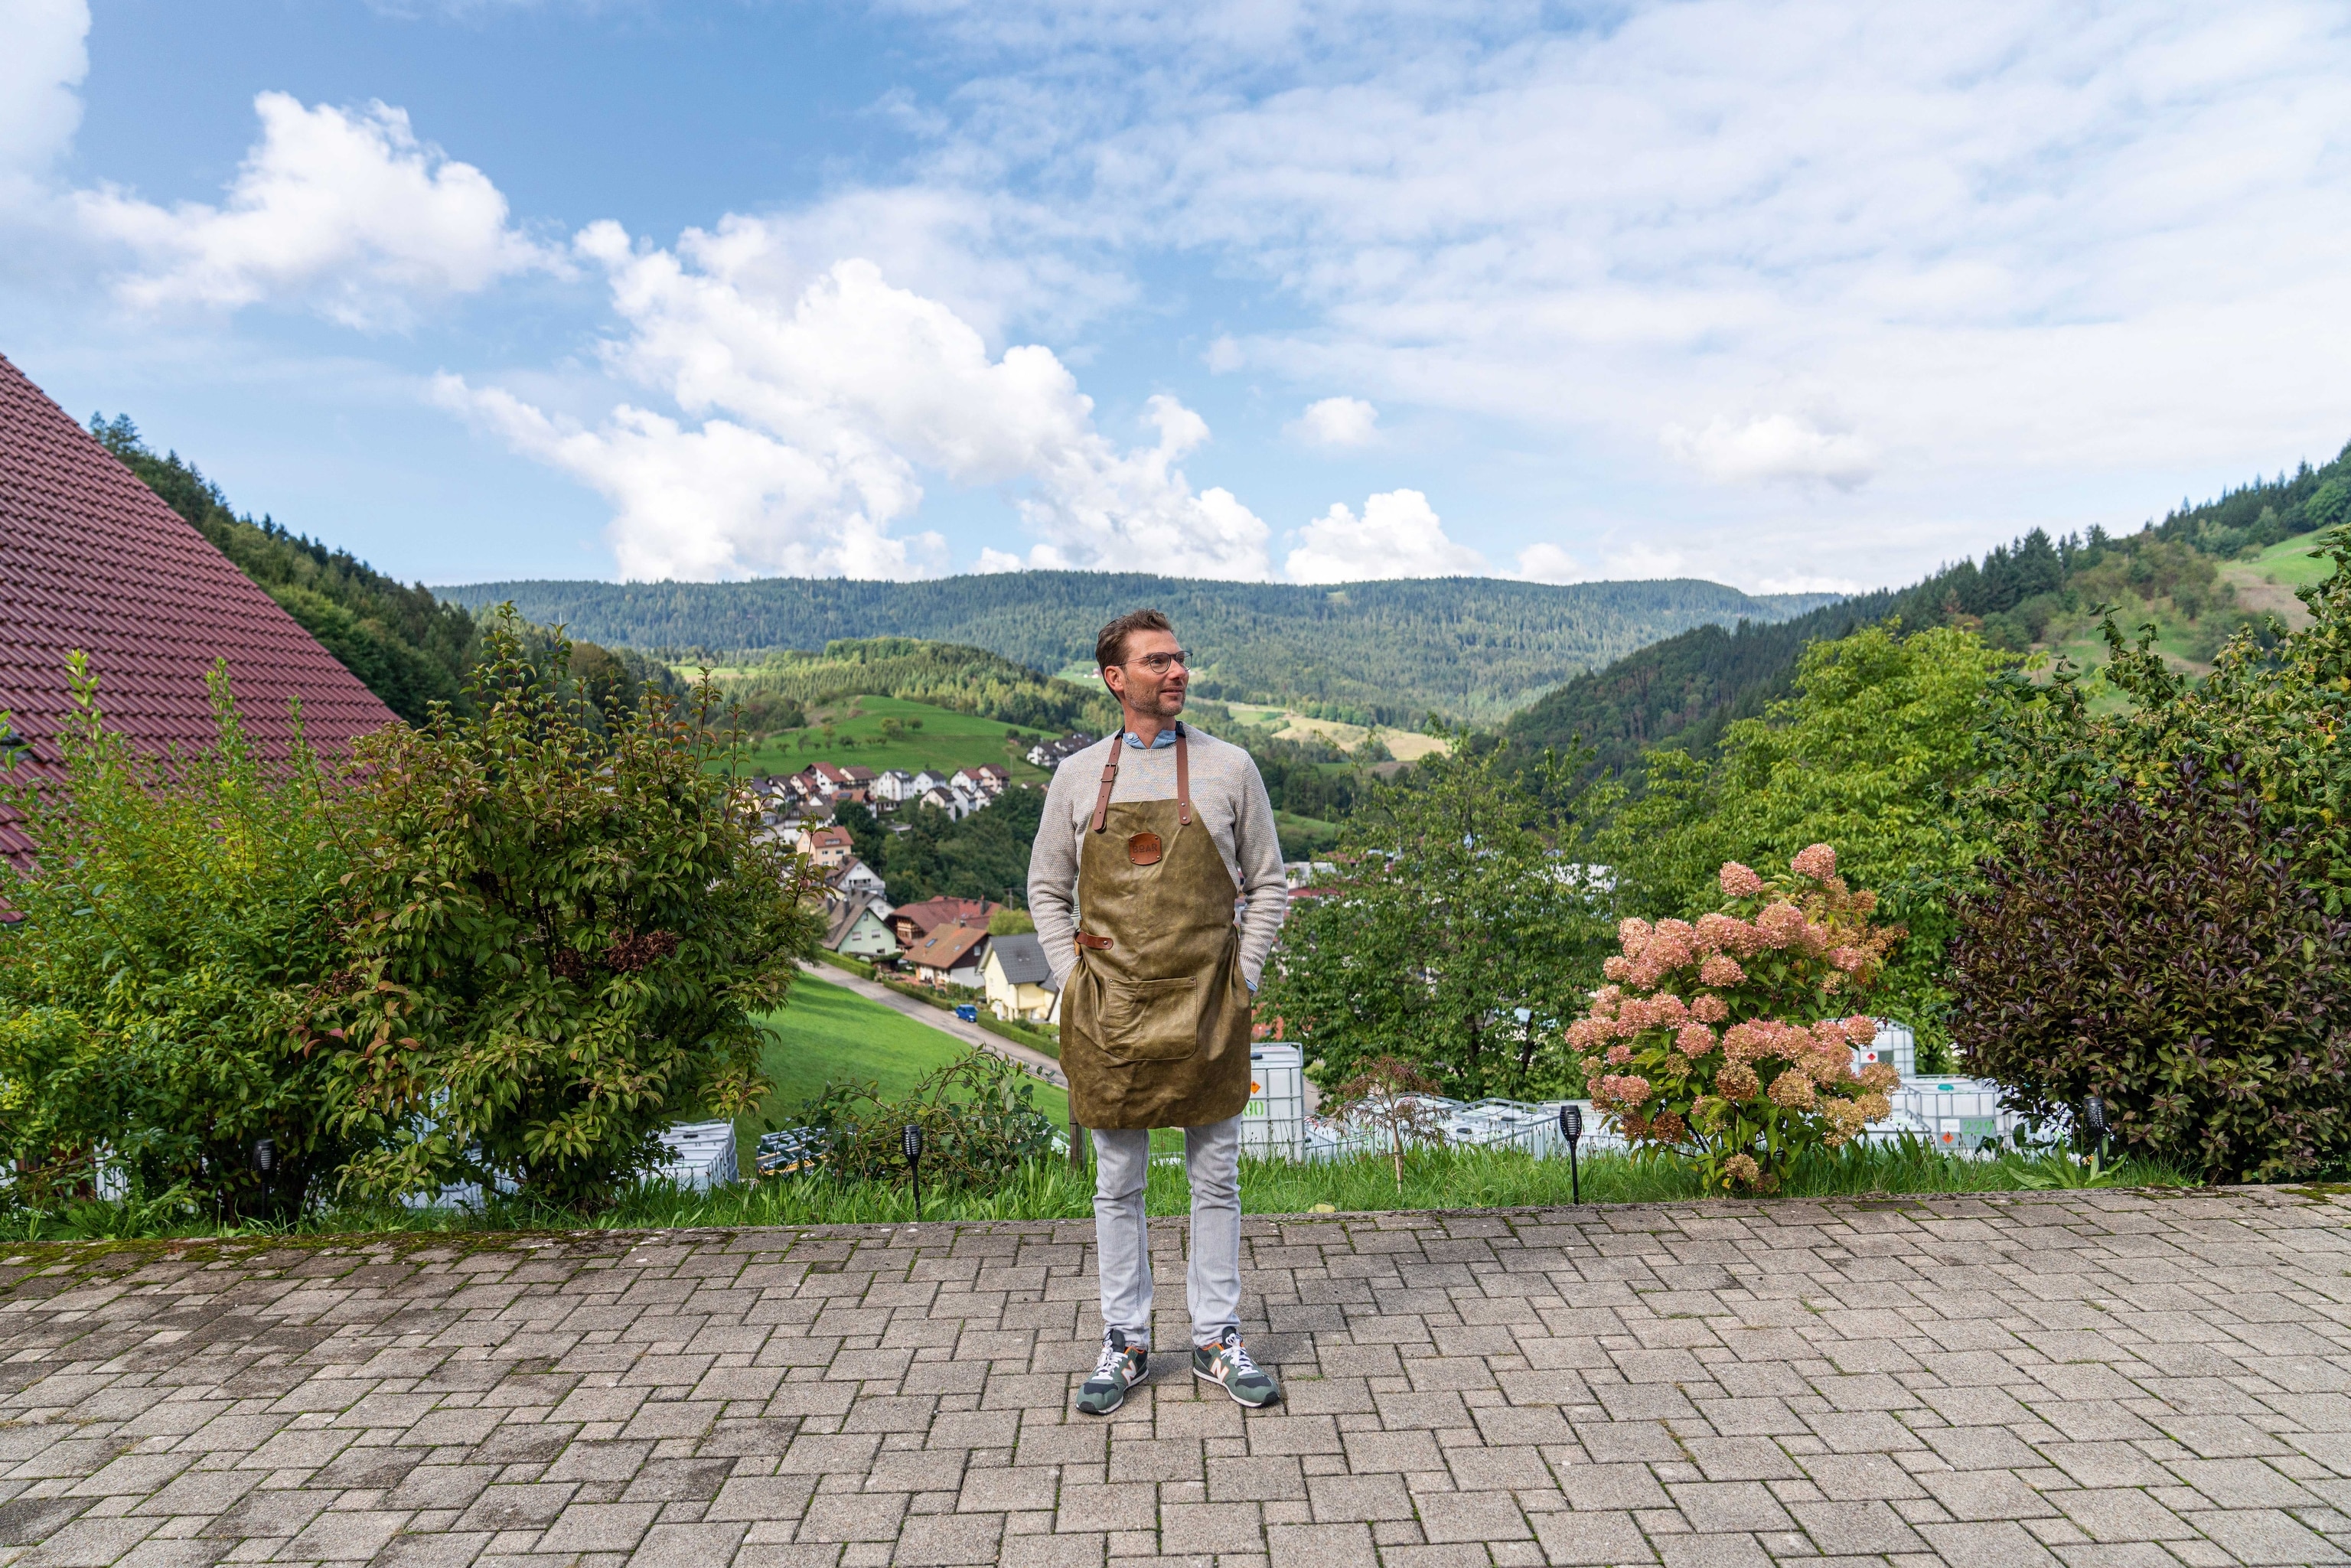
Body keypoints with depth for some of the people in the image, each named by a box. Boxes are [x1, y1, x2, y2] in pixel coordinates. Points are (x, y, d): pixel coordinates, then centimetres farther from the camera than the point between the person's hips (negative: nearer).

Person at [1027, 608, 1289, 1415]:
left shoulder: (1229, 767, 2)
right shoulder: (1077, 776, 4)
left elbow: (1267, 885, 8)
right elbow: (1046, 889, 12)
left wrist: (1242, 979, -1)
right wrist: (1073, 979, 1)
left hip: (1207, 1009, 0)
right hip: (1110, 1011, 1)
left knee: (1216, 1180, 9)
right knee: (1118, 1184, 10)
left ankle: (1218, 1340, 25)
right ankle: (1125, 1343, 25)